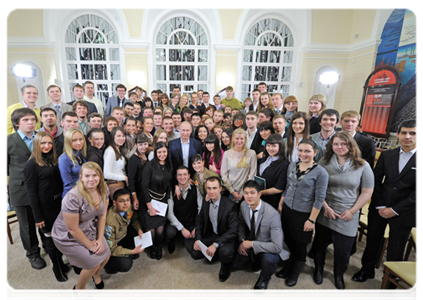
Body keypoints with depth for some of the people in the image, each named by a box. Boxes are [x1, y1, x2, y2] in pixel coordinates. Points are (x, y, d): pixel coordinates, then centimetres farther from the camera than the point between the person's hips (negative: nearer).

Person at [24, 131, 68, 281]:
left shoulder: (53, 160, 5)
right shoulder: (31, 165, -13)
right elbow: (31, 193, -13)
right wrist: (38, 217, -12)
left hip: (58, 204, 5)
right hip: (45, 208, -5)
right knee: (50, 239, 12)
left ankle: (60, 262, 39)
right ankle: (57, 268, 32)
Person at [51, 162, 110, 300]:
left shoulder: (103, 189, -14)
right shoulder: (73, 198, -33)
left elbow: (102, 215, -4)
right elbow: (73, 229, -25)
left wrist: (100, 239, -6)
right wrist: (90, 245, -13)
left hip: (90, 229, 6)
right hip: (68, 237, -5)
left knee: (105, 256, 4)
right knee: (94, 263, -5)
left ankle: (96, 274, 41)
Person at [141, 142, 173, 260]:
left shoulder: (169, 166, 3)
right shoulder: (150, 166, -14)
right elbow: (144, 187, -14)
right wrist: (149, 206, -13)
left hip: (163, 200, 4)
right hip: (151, 200, -3)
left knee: (160, 229, 0)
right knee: (151, 228, 2)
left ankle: (159, 247, 31)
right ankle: (152, 247, 34)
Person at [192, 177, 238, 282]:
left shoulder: (230, 206, -23)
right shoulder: (206, 202, -5)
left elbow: (233, 231, -24)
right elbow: (199, 220, 7)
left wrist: (216, 244, -31)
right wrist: (198, 239, -7)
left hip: (226, 237, -5)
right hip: (211, 235, 5)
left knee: (225, 253, -35)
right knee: (195, 254, -12)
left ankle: (225, 267, 3)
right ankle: (217, 252, 14)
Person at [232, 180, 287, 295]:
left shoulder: (272, 214, -33)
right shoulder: (243, 205, -15)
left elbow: (277, 247, -35)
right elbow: (241, 223, 8)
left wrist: (252, 244, -31)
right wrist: (242, 241, -7)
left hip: (267, 246, -5)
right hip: (250, 242, 5)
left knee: (269, 259, -35)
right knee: (236, 264, -3)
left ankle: (264, 279, 1)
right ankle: (256, 260, 25)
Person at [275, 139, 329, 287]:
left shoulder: (321, 172, -14)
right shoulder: (292, 165, 2)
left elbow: (319, 199, -12)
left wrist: (311, 220, -11)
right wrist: (280, 205, 12)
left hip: (303, 214, -4)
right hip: (287, 210, 4)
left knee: (300, 246, 13)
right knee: (288, 241, 14)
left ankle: (294, 274, 36)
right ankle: (287, 267, 39)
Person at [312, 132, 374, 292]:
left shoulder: (362, 166, -5)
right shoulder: (324, 162, -4)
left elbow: (367, 192, -1)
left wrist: (352, 211, -7)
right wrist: (326, 208, -9)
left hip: (348, 217, 0)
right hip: (324, 213, 1)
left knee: (343, 251, 12)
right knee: (320, 244, 17)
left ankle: (339, 274, 42)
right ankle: (318, 269, 44)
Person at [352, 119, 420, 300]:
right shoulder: (386, 155, 2)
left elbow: (418, 191, -12)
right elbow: (376, 182, 3)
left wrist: (394, 210, -13)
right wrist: (379, 206, -5)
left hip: (403, 212, -2)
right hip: (379, 209, 3)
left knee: (395, 251, 11)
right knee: (373, 241, 16)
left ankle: (390, 284, 32)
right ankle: (367, 270, 38)